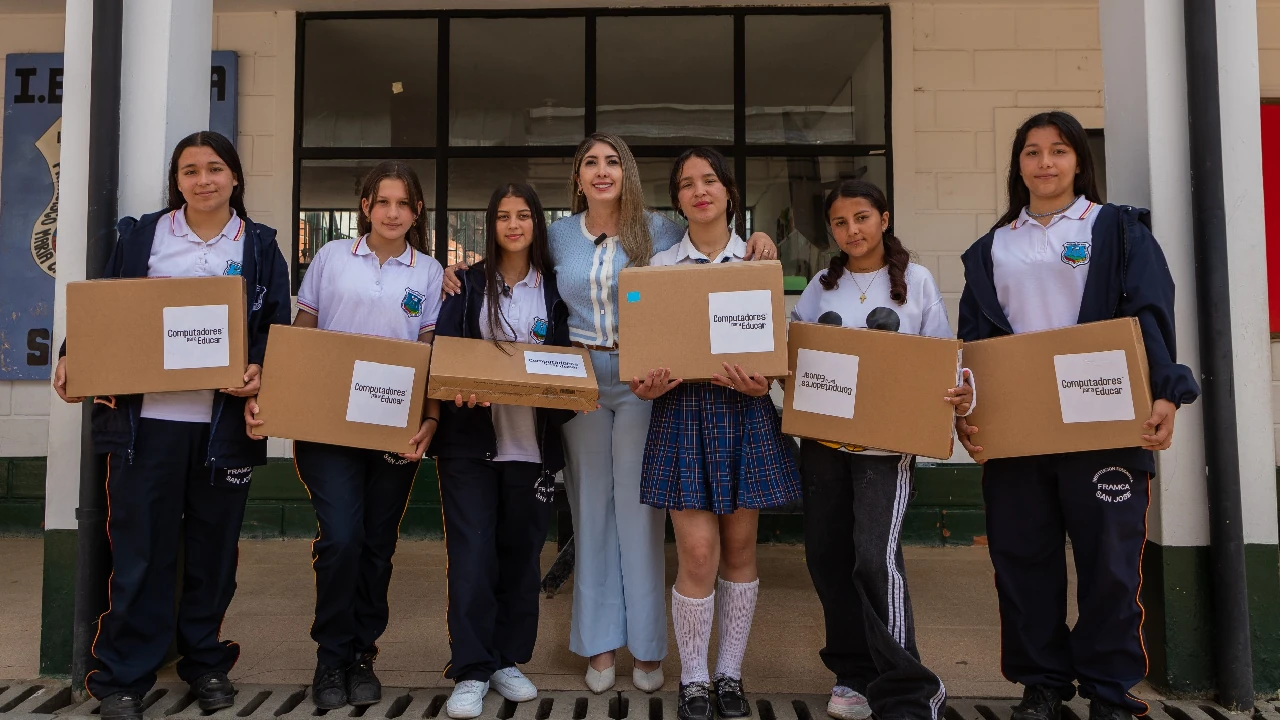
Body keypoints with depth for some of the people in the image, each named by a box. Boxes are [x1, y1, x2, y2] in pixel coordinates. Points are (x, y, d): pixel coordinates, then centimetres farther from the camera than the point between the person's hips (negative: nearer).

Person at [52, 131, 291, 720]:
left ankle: (206, 662, 28)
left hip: (224, 422, 0)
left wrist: (260, 369, -13)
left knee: (213, 546, 11)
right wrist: (72, 357, -6)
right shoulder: (141, 236, 8)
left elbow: (277, 328, 5)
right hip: (145, 418, 0)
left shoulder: (259, 246, 7)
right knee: (139, 548, 4)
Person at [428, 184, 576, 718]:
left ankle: (508, 660, 22)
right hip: (470, 439, -1)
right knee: (472, 551, -4)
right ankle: (470, 671, 4)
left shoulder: (554, 288, 9)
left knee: (521, 552, 8)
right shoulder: (469, 284, 7)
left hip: (531, 442, 2)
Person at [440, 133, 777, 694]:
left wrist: (755, 245, -15)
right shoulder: (558, 236, 9)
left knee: (638, 506, 0)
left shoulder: (657, 230, 2)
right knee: (591, 506, 8)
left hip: (642, 380, -2)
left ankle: (648, 646, 14)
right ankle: (600, 644, 20)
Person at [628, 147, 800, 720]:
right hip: (683, 411, -1)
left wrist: (762, 381, -15)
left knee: (739, 546, 6)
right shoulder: (659, 266, 7)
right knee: (698, 552, -6)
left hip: (745, 412, 1)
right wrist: (647, 386, -15)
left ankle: (730, 673, 23)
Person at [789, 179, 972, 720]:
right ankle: (855, 673, 25)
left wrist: (961, 396, -16)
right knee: (826, 555, 7)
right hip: (822, 437, 4)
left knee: (874, 554, -15)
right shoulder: (822, 286, 13)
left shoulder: (916, 281, 4)